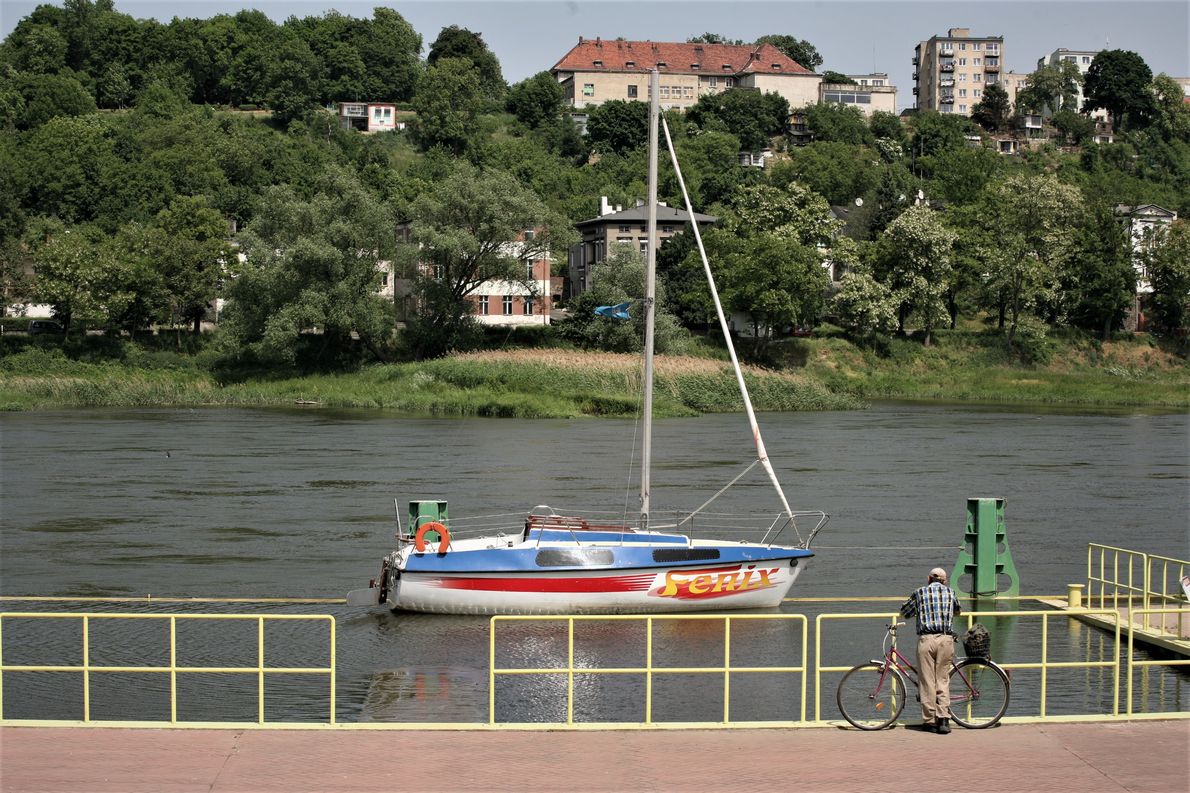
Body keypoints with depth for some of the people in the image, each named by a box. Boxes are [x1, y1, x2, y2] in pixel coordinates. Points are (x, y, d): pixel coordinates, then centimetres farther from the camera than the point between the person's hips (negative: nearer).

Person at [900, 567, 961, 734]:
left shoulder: (919, 592, 8)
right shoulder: (950, 592, 13)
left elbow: (904, 612, 20)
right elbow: (958, 611, 32)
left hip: (926, 639, -1)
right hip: (946, 639, 2)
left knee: (927, 681, 4)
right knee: (943, 680, 8)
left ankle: (930, 721, 5)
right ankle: (944, 719, -4)